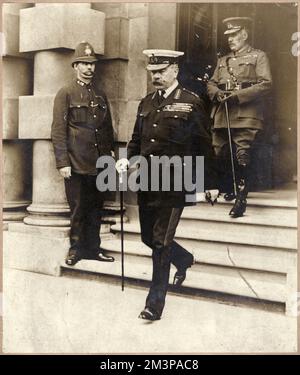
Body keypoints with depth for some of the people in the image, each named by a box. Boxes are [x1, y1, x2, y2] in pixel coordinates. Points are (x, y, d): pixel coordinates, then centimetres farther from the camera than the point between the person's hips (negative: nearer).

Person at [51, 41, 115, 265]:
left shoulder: (101, 95, 15)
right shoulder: (65, 94, -1)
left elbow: (108, 127, 19)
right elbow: (58, 131, -7)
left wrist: (109, 154, 11)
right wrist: (62, 162, -13)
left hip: (99, 163, 5)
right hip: (76, 163, -5)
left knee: (96, 208, 10)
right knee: (78, 209, 2)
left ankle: (93, 248, 21)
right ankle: (76, 249, 16)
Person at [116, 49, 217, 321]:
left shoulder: (191, 103, -5)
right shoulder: (146, 103, 12)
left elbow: (204, 145, -3)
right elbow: (137, 139, 19)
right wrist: (128, 160, 1)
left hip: (174, 184, -6)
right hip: (147, 182, 6)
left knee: (161, 240, -5)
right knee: (148, 236, 15)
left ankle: (155, 303, 8)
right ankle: (184, 259, 45)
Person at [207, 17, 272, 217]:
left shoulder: (258, 56, 5)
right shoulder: (223, 60, 22)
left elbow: (266, 84, -6)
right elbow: (211, 84, 21)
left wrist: (238, 95, -15)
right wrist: (217, 94, -4)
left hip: (246, 116, -6)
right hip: (222, 115, 6)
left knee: (242, 157, -10)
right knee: (218, 155, 5)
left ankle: (241, 200, -5)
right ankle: (228, 190, 26)